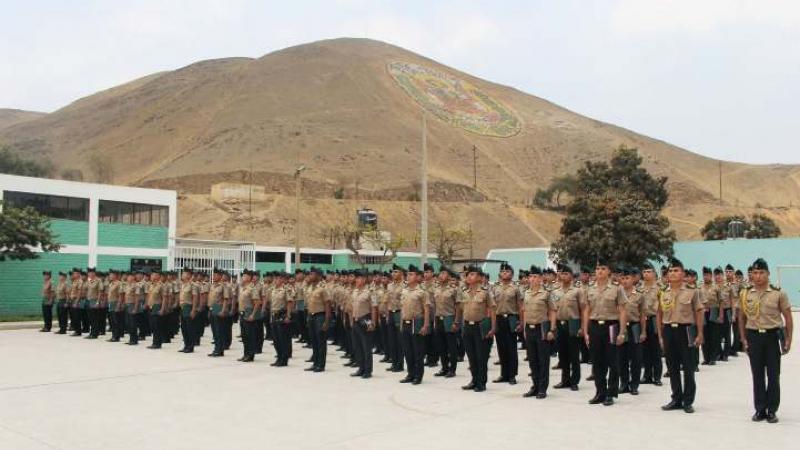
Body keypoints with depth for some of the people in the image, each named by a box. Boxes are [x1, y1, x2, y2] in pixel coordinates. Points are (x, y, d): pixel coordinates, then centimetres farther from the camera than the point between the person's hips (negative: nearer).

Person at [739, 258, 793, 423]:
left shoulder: (778, 293, -5)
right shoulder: (746, 294, 3)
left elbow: (788, 318, -1)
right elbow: (742, 318, 10)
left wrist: (788, 339, -5)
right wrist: (744, 339, 5)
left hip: (773, 336, -2)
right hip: (753, 337, 2)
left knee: (773, 375, 3)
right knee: (757, 375, 7)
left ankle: (772, 410, 12)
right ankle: (760, 409, 16)